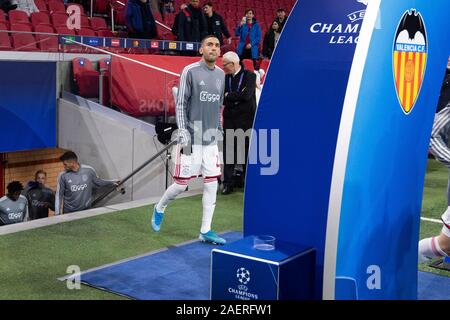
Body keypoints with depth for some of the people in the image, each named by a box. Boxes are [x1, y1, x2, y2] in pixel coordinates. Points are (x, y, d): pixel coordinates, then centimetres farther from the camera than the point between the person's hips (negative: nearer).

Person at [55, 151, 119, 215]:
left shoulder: (89, 170, -9)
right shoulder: (63, 176, -10)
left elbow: (98, 182, 9)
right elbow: (59, 195, -4)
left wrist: (113, 182, 5)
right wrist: (57, 213, -8)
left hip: (86, 209, 1)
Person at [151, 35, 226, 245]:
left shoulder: (221, 74, 12)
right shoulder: (190, 71, -6)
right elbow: (180, 105, -7)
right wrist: (183, 134, -13)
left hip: (211, 141, 5)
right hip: (192, 140, -5)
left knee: (212, 185, 3)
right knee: (181, 184, -1)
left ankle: (205, 231, 12)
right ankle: (159, 208, 28)